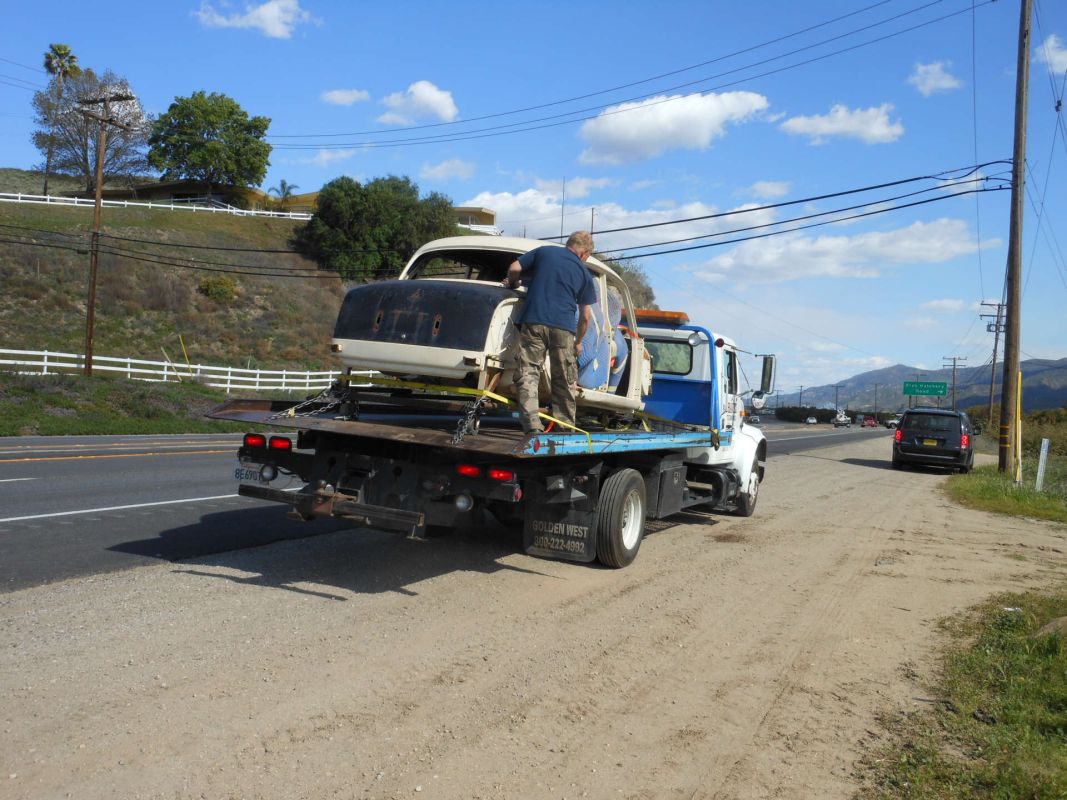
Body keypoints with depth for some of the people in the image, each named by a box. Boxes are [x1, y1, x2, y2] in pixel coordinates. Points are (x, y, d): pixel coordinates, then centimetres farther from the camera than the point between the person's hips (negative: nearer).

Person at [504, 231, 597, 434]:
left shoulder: (543, 251, 15)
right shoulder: (584, 273, 15)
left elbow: (514, 268, 8)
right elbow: (585, 317, 13)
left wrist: (513, 284, 30)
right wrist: (578, 342, 27)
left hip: (533, 321, 0)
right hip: (563, 327, 0)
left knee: (527, 374, -1)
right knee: (564, 381, 12)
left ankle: (532, 426, -12)